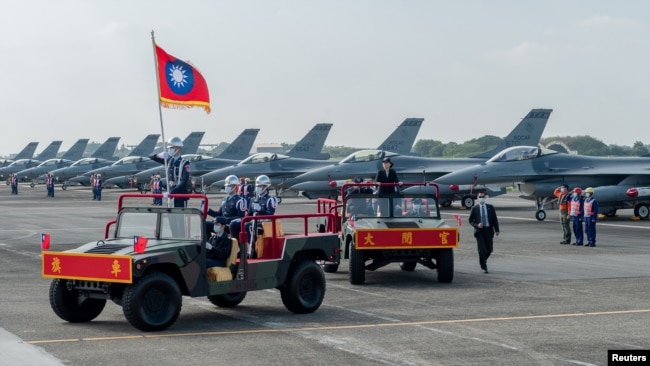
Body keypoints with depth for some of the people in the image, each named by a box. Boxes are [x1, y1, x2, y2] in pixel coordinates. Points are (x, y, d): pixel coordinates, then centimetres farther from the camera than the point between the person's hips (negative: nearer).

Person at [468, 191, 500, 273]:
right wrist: (477, 225, -13)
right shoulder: (474, 208, 4)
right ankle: (484, 267, 0)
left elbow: (495, 219, 7)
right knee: (482, 250, -9)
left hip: (489, 230, 2)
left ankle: (483, 261, 32)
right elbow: (471, 220, 6)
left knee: (489, 249, 4)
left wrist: (497, 230, -5)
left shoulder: (490, 207, 9)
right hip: (479, 231, -2)